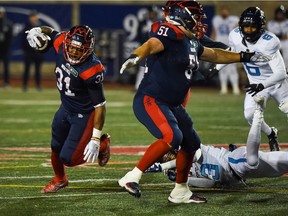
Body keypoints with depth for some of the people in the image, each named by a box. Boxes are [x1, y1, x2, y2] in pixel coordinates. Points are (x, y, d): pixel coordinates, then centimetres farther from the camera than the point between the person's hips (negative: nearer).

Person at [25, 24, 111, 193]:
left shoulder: (91, 70, -35)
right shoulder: (61, 41, -18)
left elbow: (100, 105, -27)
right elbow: (50, 31, 8)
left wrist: (96, 139, -28)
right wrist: (36, 31, -17)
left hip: (85, 114, -7)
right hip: (66, 108, 7)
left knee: (69, 159, -6)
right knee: (56, 148, 20)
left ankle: (102, 144, 19)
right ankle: (59, 179, 48)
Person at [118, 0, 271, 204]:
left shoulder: (191, 43, 13)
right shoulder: (171, 34, -16)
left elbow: (214, 55, 30)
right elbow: (151, 45, -35)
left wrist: (245, 57, 37)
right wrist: (135, 57, -57)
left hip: (172, 105, 10)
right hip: (150, 100, -10)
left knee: (191, 143, 17)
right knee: (171, 137, -29)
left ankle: (180, 192, 32)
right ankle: (132, 178, -24)